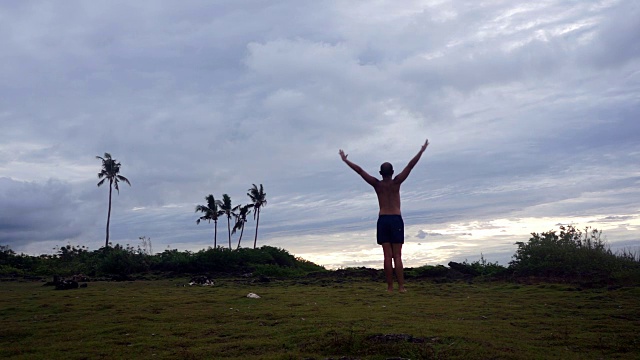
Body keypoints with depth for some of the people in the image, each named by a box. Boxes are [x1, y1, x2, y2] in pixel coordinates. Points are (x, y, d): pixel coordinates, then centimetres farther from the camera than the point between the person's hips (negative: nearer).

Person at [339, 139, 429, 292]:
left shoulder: (377, 184, 1)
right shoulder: (396, 182, -2)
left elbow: (359, 170, 3)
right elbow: (410, 165, -4)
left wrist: (345, 160, 10)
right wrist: (421, 151, 2)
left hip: (383, 220, 1)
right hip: (396, 220, -1)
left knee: (388, 256, 2)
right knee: (397, 256, -1)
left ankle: (390, 287, 0)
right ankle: (401, 287, -3)